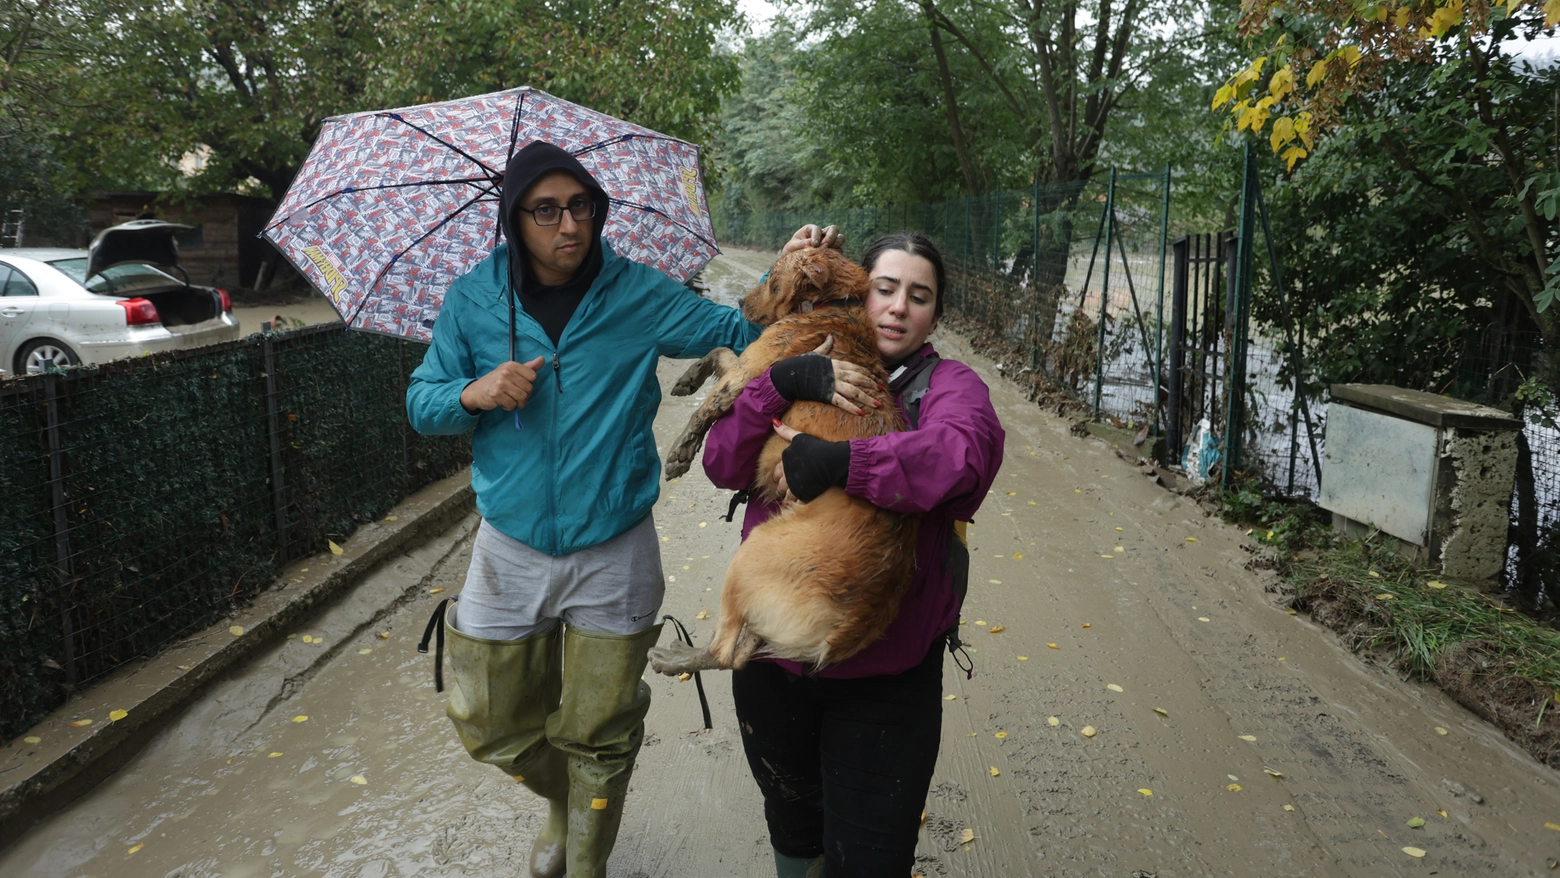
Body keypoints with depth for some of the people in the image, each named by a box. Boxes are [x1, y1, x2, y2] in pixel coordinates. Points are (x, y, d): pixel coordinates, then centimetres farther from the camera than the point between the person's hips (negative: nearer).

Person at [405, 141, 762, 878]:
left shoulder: (637, 294, -5)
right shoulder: (472, 299, -2)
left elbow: (739, 332, -4)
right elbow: (420, 403, 3)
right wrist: (474, 394, -18)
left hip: (613, 556, -2)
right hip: (512, 551, 2)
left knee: (598, 740, 12)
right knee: (493, 725, 16)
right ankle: (563, 804, 49)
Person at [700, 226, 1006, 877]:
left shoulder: (948, 385, -4)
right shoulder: (803, 370, 5)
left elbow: (964, 448, -29)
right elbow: (722, 463, -8)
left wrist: (842, 462, -33)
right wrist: (783, 381, -23)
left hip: (886, 675, -3)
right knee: (793, 824, 26)